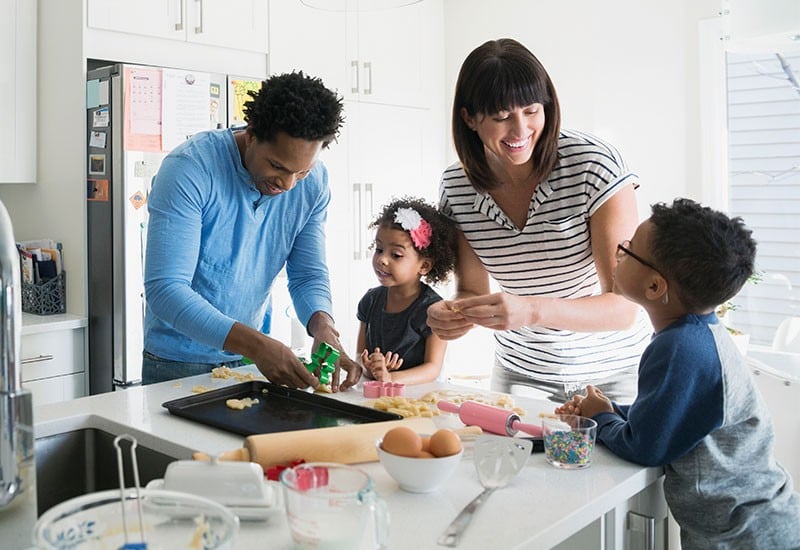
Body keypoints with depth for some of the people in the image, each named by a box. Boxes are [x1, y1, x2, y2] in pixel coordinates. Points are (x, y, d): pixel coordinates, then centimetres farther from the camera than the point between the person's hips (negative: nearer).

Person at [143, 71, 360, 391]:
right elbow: (165, 289, -30)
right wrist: (254, 344, -40)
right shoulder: (189, 169, -25)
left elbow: (308, 274, -5)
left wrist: (322, 324, -26)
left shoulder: (313, 183, -10)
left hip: (251, 353, 4)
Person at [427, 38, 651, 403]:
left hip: (610, 371, -2)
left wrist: (531, 311, -41)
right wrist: (450, 313, -23)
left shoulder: (593, 163, -22)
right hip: (520, 370, 3)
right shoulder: (456, 187, -11)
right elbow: (473, 288, 0)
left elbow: (623, 307, -25)